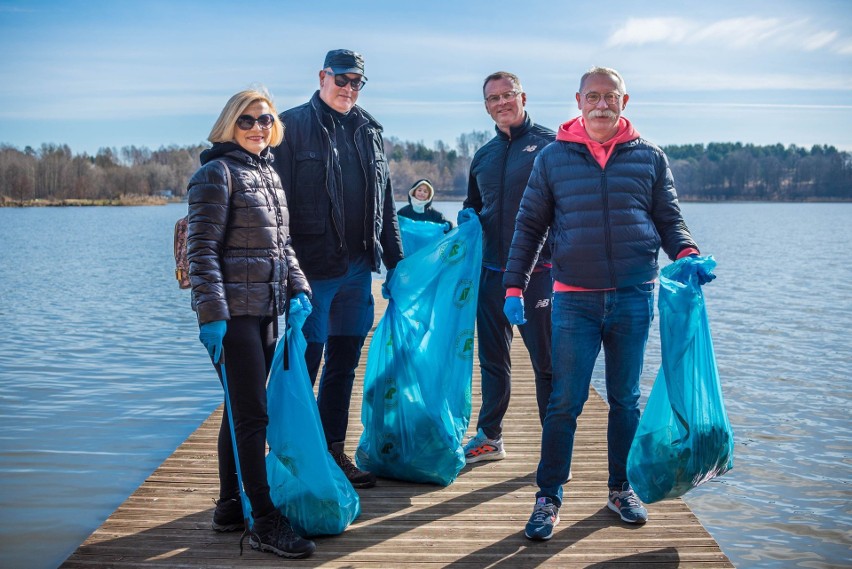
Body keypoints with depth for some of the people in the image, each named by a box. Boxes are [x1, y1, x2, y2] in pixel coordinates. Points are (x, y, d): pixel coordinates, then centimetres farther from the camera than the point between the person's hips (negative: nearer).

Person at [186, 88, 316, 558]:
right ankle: (266, 523, 0)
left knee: (242, 412, 13)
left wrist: (298, 289, 9)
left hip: (267, 312, 8)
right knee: (252, 415, -6)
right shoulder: (217, 173, -8)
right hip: (233, 314, -8)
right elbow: (202, 249, -13)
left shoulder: (269, 174, 16)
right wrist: (212, 312, -19)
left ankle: (231, 506, 25)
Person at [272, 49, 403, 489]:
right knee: (304, 365, 1)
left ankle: (334, 453, 23)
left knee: (344, 366, 12)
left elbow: (385, 203, 18)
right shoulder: (294, 125, -3)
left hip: (358, 269, 6)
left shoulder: (369, 131, 14)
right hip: (312, 270, -6)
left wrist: (395, 261, 15)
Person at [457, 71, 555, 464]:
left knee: (545, 360, 0)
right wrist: (467, 217, 5)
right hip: (491, 269, 6)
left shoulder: (548, 144, -3)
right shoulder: (483, 156, 15)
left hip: (537, 269, -6)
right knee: (492, 358, 13)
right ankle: (489, 436, 26)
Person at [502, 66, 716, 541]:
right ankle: (549, 497, 9)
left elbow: (669, 219, 11)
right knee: (566, 401, -3)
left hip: (634, 296, 2)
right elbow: (530, 226, 7)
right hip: (574, 299, -1)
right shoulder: (553, 157, 5)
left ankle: (622, 488, 27)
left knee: (626, 398, 12)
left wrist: (687, 254, -10)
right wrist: (514, 286, 0)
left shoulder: (649, 157, 8)